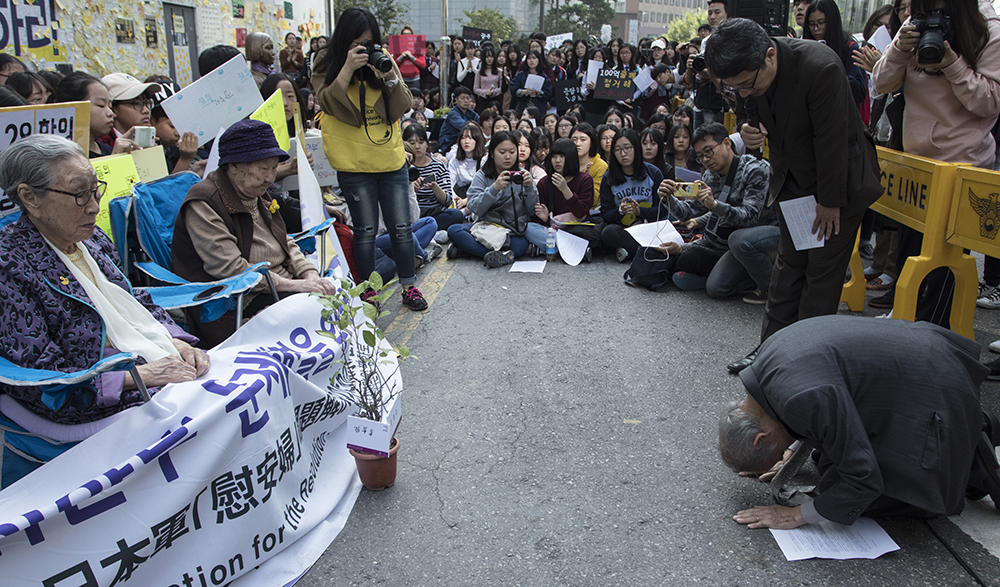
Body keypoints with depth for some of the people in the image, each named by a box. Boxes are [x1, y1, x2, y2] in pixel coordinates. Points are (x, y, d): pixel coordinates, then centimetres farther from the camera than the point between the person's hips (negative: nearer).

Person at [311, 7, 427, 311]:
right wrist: (347, 69, -23)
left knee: (401, 227, 5)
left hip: (392, 160, 3)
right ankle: (368, 291, 17)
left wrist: (390, 78, -17)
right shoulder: (327, 66, 1)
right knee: (365, 230, 4)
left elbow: (402, 107, -1)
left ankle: (409, 287, 16)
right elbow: (328, 104, -16)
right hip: (354, 164, -2)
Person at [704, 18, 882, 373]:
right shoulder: (746, 72, -12)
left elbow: (832, 140, -23)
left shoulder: (820, 68, -31)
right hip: (795, 180, 6)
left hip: (840, 178, -6)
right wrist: (749, 133, -18)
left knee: (823, 271, -1)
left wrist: (830, 202, -14)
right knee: (788, 265, 10)